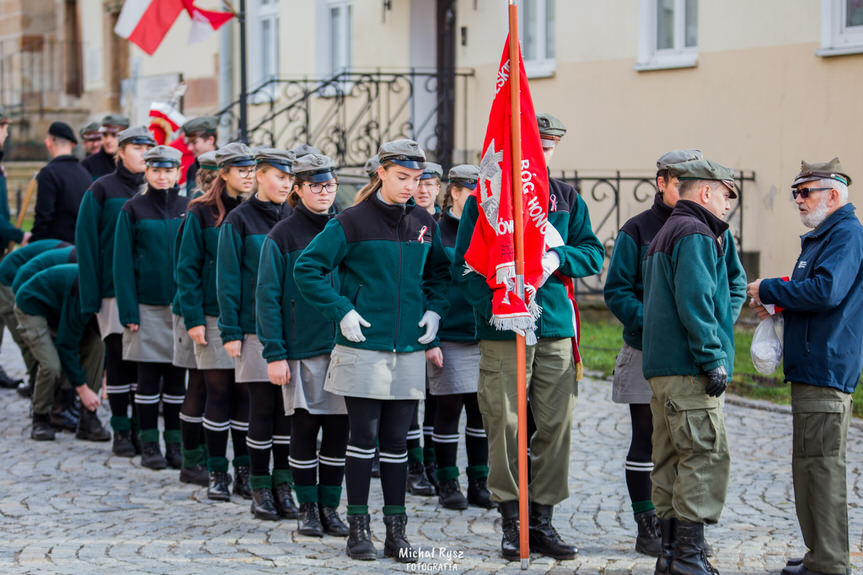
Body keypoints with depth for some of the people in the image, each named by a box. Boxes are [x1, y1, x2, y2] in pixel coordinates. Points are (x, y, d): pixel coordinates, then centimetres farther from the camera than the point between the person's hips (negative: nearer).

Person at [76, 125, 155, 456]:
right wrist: (91, 295, -10)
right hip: (114, 288, -3)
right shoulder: (102, 190, -2)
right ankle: (121, 432, 6)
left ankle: (141, 429, 12)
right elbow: (86, 243, -3)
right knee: (118, 356, -2)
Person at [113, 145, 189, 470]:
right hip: (147, 306, -2)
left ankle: (175, 443, 14)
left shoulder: (188, 209, 5)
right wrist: (129, 312, -9)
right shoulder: (133, 210, -1)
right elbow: (123, 263, -2)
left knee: (177, 377, 6)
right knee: (148, 378, 2)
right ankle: (149, 445, 10)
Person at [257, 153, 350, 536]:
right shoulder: (282, 236, -2)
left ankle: (330, 507, 16)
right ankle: (308, 508, 12)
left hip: (342, 346, 3)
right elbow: (267, 297, -5)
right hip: (301, 347, -3)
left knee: (338, 429, 5)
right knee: (304, 429, 1)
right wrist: (274, 353, -11)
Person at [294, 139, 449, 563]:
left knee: (396, 441, 8)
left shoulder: (424, 224, 7)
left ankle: (396, 530, 14)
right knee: (363, 439, 1)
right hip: (363, 348, -4)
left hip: (409, 349, 4)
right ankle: (358, 528, 10)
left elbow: (439, 271, 23)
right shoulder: (353, 222, -7)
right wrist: (342, 311, -11)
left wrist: (434, 309, 7)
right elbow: (306, 269, -6)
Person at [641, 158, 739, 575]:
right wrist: (713, 359, -18)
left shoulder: (663, 236, 22)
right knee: (706, 454, -10)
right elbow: (695, 302, -19)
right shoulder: (695, 234, -10)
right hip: (688, 368, -10)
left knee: (672, 458, 11)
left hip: (660, 365, 10)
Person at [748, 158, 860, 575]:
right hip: (811, 369, 11)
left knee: (820, 464, -10)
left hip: (825, 370, -11)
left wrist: (769, 290, -13)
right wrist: (776, 305, 11)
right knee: (812, 464, 14)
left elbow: (826, 291, -24)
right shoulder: (822, 237, 21)